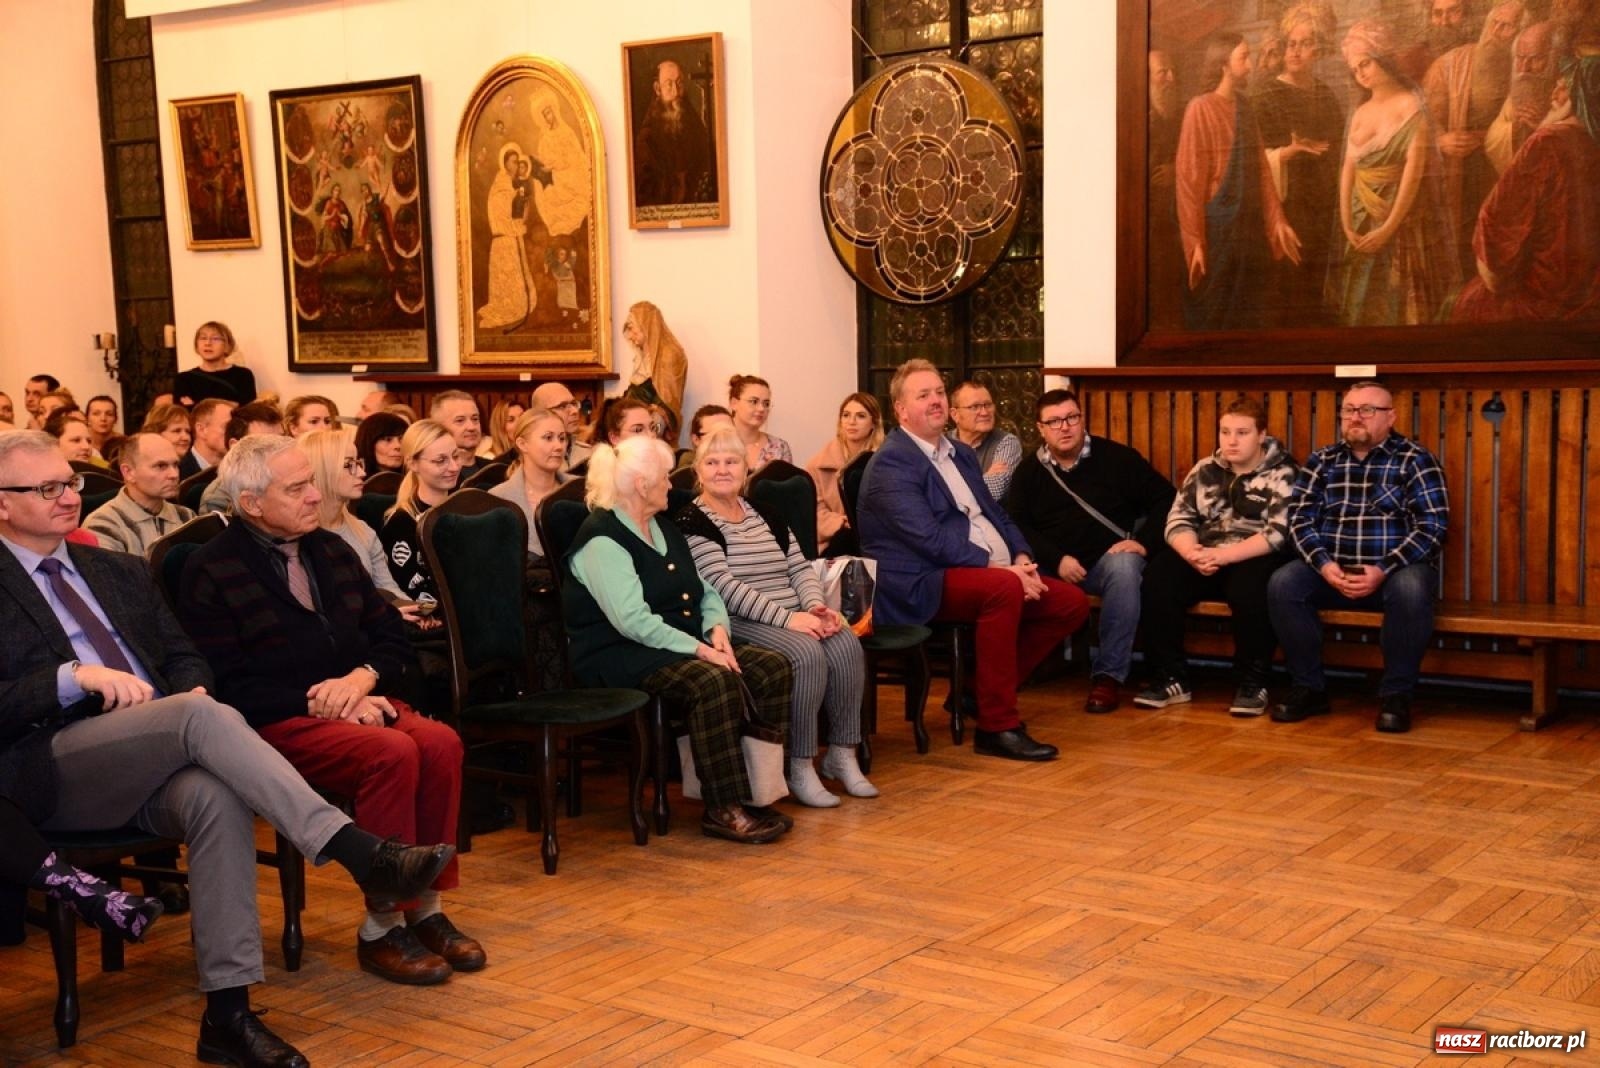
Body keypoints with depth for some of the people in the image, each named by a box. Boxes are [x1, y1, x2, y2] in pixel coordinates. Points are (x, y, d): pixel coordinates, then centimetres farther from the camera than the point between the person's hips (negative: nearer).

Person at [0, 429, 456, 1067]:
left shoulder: (120, 573, 24)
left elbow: (182, 657, 22)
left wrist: (194, 689, -1)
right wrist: (75, 676, -18)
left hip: (150, 766, 5)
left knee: (214, 795, -32)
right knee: (201, 716, -32)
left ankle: (227, 1014, -30)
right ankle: (358, 852, -37)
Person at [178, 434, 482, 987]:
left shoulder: (332, 551, 16)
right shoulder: (211, 572, -4)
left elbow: (391, 636, 15)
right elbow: (229, 687, -11)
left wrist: (361, 680, -7)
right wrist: (317, 702, -18)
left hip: (355, 703, 6)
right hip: (276, 723, -6)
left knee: (441, 743, -24)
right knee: (392, 754, -32)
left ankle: (425, 908, -15)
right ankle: (381, 929, -21)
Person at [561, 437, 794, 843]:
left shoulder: (664, 531, 19)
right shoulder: (601, 540, -11)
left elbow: (706, 592, 19)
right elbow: (633, 620, -22)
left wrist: (717, 628, -3)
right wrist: (698, 649, -23)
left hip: (687, 645, 9)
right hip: (622, 657, -9)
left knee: (772, 668, -12)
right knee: (715, 682, -34)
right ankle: (723, 810, -28)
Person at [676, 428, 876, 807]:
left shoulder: (764, 514, 19)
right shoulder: (691, 523, -4)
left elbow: (800, 567, 15)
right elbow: (724, 586, -14)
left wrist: (815, 606, -7)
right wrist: (787, 618, -20)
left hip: (794, 617, 7)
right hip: (740, 623, -6)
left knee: (846, 643, -20)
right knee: (807, 653, -31)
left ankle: (842, 754, -9)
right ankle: (800, 767, -20)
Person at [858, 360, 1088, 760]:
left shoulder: (961, 454, 19)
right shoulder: (891, 463, -10)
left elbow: (994, 513, 20)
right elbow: (929, 538, -20)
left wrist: (1021, 558, -1)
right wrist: (1000, 569, -22)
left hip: (995, 573, 9)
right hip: (922, 583, -9)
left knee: (1073, 603, -4)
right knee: (1003, 589, -36)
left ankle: (982, 687, 8)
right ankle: (997, 727, -26)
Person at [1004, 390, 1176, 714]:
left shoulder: (1117, 458, 3)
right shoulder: (1029, 471, 10)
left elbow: (1166, 499, 3)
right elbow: (1017, 526, 0)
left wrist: (1144, 542, -11)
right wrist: (1057, 560, -15)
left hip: (1108, 558, -1)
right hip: (1054, 566, 1)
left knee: (1123, 567, -37)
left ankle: (1109, 675, -29)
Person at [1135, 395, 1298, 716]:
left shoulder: (1282, 475, -4)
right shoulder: (1205, 471, 10)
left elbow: (1279, 534, -17)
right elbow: (1178, 520, 5)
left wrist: (1223, 556, -25)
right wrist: (1192, 552, -19)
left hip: (1253, 561, -4)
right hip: (1205, 560, 4)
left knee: (1249, 585, -38)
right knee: (1157, 577, -23)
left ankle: (1252, 682, -20)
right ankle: (1170, 678, -13)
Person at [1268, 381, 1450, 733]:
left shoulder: (1415, 460, 0)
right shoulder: (1322, 460, 11)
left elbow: (1433, 526, -8)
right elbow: (1300, 518, 3)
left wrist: (1383, 570, -20)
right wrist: (1324, 565, -16)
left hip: (1395, 570, -3)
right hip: (1331, 570, 3)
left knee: (1411, 589, -36)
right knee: (1283, 583, -24)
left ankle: (1396, 694, -19)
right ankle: (1308, 688, -11)